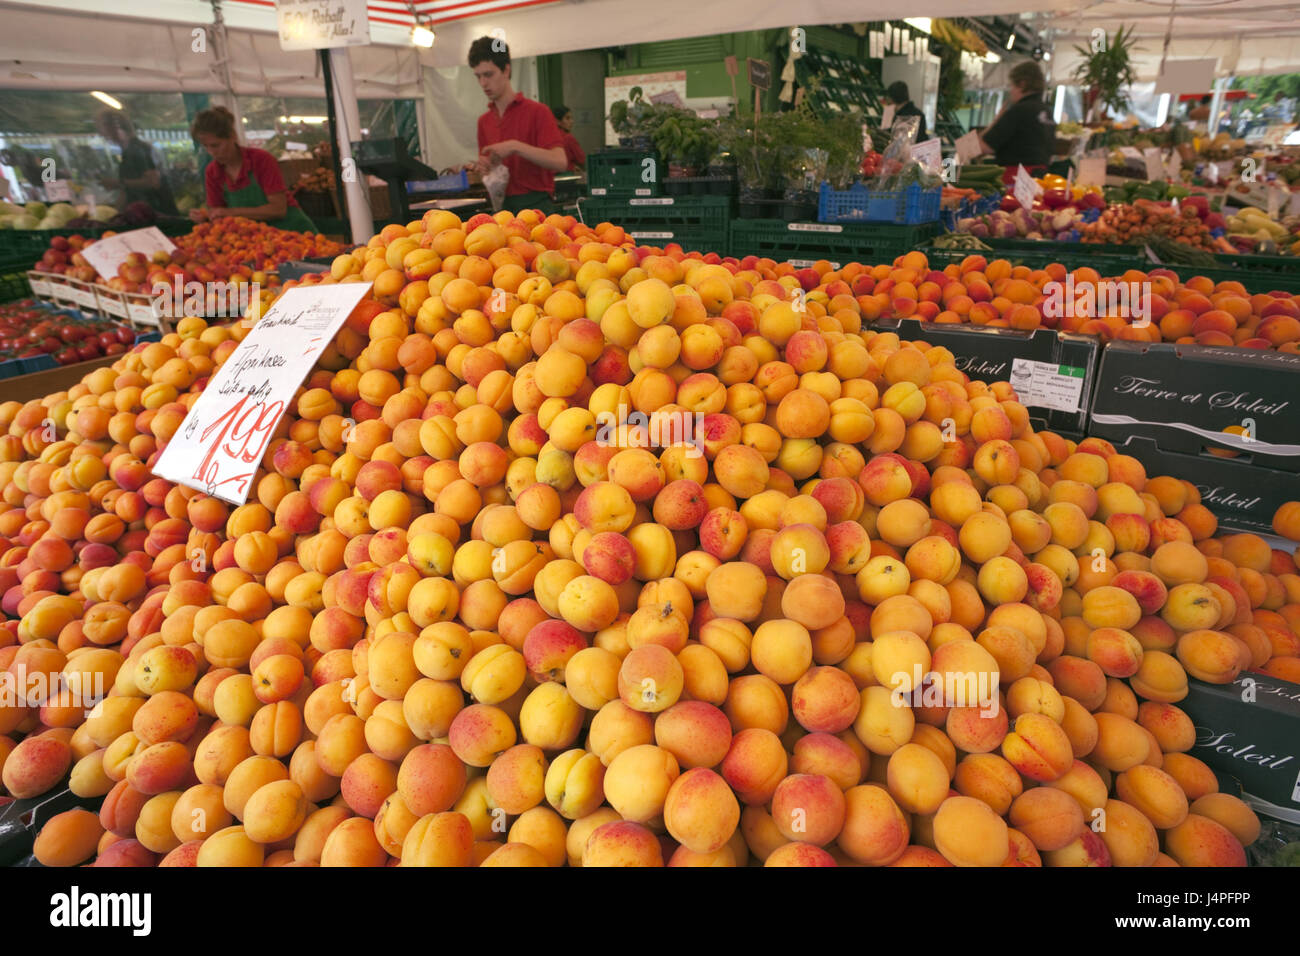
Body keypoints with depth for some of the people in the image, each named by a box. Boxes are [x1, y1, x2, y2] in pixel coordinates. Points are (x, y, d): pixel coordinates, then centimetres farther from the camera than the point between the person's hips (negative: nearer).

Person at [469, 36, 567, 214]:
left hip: (535, 206, -5)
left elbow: (560, 161, -16)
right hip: (500, 207, 5)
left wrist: (516, 147, -22)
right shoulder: (484, 121, 15)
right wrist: (482, 168, -2)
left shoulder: (536, 112, -3)